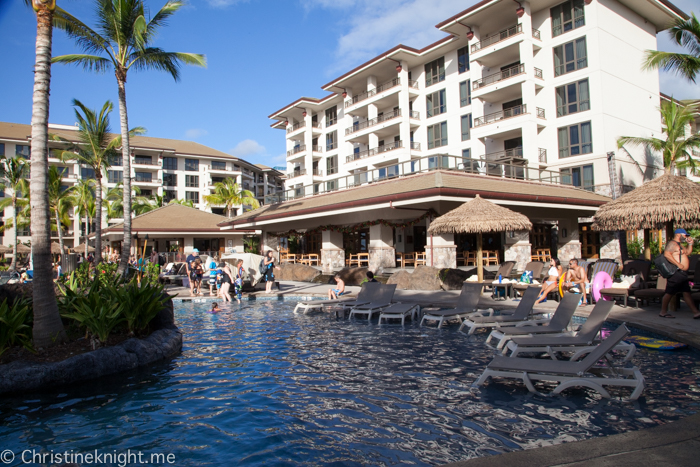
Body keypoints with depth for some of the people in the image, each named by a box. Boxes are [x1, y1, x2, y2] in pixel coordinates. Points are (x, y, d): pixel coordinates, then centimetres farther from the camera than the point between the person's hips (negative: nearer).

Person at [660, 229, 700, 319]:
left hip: (682, 274, 11)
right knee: (670, 293, -4)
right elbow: (666, 254, -27)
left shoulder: (679, 245, 22)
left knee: (686, 292, 9)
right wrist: (678, 264, -26)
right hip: (676, 273, -11)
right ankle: (663, 312, 3)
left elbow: (688, 252, 35)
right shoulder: (672, 243, -12)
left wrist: (690, 244, 18)